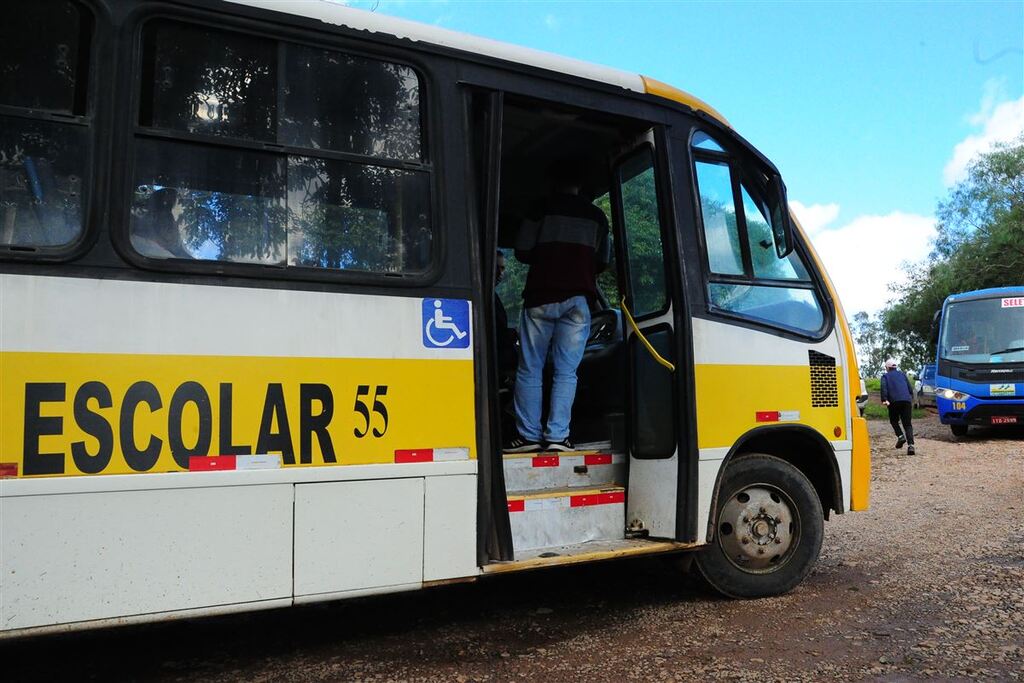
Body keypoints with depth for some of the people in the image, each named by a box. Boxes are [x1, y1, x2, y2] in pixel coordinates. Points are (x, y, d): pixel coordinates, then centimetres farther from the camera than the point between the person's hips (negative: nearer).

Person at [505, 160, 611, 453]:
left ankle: (529, 434, 0)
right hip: (578, 299, 2)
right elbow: (603, 261, 16)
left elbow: (521, 251, 1)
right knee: (566, 371, 3)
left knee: (530, 370, 4)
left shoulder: (542, 209, 1)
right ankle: (557, 435, -4)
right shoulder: (597, 216, 11)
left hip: (542, 298, -2)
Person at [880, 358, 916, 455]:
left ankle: (900, 436, -4)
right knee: (907, 424, 2)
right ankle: (910, 445, -15)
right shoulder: (902, 374, 23)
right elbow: (910, 388, 22)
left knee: (894, 420, 19)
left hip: (894, 401, -3)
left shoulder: (885, 376, 13)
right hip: (906, 400, 3)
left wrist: (884, 400, -16)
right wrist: (911, 397, 37)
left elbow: (884, 388, -6)